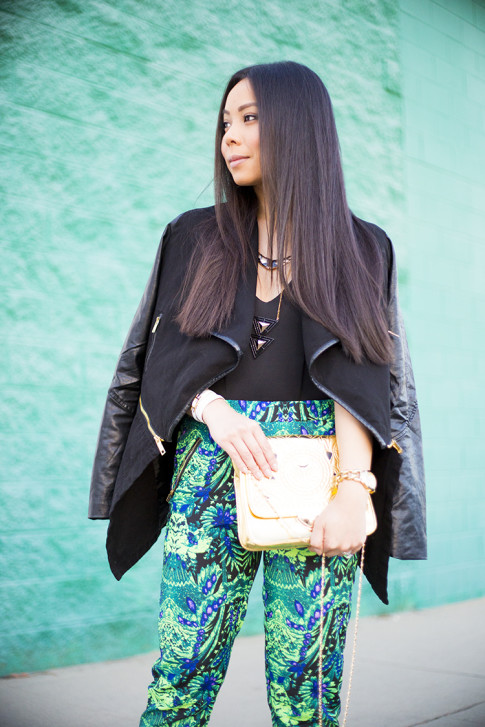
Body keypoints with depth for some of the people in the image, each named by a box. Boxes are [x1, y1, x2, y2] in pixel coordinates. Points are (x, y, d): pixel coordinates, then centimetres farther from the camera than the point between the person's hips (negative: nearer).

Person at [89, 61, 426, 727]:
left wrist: (353, 490, -17)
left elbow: (361, 374, -3)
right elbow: (165, 359, 8)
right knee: (183, 670, -3)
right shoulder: (196, 240, 14)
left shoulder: (360, 249, 8)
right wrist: (213, 409, -13)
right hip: (210, 466, 1)